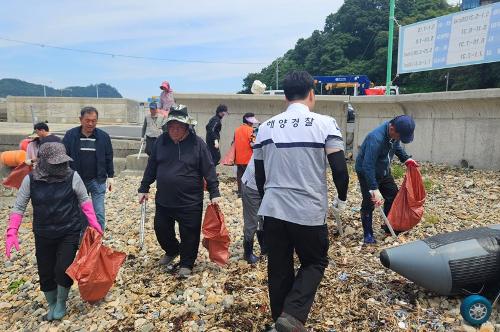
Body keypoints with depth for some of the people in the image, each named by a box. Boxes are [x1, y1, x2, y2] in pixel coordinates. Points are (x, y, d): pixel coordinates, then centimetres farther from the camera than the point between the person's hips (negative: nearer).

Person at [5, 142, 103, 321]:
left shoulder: (72, 176, -13)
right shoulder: (30, 180, -9)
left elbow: (84, 199, -1)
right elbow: (19, 207, -2)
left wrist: (93, 222, -7)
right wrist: (12, 232, -11)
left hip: (69, 233, -2)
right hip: (43, 235, 2)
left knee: (63, 269, -5)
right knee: (45, 273, 11)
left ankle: (61, 303, 25)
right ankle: (52, 305, 37)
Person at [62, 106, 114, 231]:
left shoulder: (103, 136, -2)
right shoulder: (70, 135, -3)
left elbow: (108, 158, 6)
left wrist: (110, 176, 4)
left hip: (97, 180, -1)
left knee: (99, 214, 0)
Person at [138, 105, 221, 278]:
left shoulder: (197, 143, -9)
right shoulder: (161, 141, 1)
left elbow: (209, 170, -6)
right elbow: (151, 167, 9)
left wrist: (214, 193, -8)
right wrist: (143, 189, 10)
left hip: (190, 202, -4)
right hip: (163, 200, 4)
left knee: (189, 235, 6)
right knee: (161, 230, 16)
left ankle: (186, 264, 28)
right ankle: (172, 251, 45)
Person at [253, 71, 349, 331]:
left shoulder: (266, 127, 5)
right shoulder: (325, 123, -7)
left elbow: (259, 175, 11)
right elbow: (340, 170, -10)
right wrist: (341, 199, 9)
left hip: (273, 210, 4)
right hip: (310, 212, -3)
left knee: (278, 269, 16)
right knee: (314, 263, 16)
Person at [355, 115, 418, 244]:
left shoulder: (394, 133, -12)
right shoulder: (376, 138, -37)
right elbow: (368, 166, -38)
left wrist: (406, 159, -2)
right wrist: (374, 189, -41)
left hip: (383, 171, 8)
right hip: (367, 173, -8)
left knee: (393, 196, 12)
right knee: (369, 203, -5)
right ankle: (367, 234, 11)